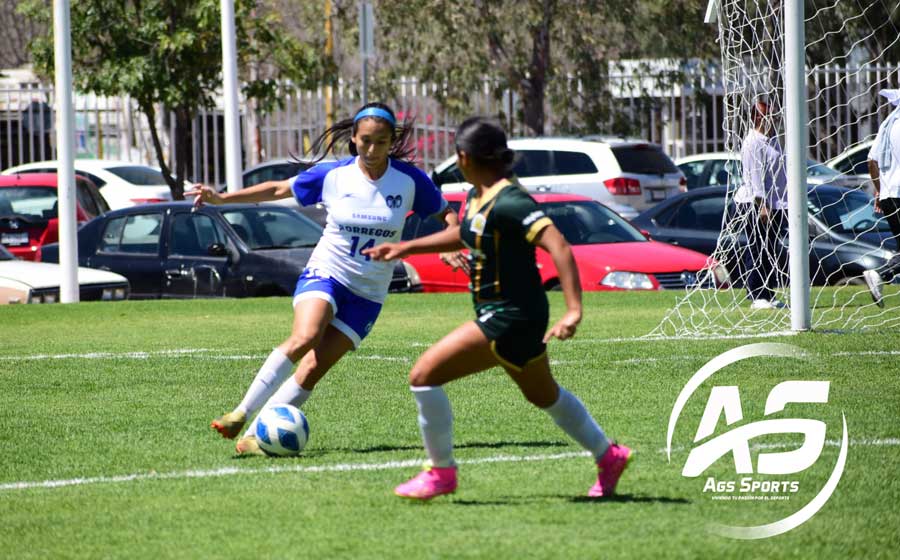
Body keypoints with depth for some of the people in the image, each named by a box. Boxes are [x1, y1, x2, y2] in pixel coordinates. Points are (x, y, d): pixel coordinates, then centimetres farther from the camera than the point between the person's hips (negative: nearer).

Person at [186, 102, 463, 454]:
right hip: (325, 273, -1)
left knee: (314, 368, -13)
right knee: (305, 337, -30)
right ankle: (241, 414, -27)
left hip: (367, 294, 1)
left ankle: (255, 436, -7)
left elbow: (446, 213, 8)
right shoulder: (333, 175, -4)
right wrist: (222, 198, 2)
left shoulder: (409, 180, -5)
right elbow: (279, 189, 8)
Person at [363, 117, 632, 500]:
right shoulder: (479, 196, 5)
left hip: (510, 318, -10)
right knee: (543, 395, 26)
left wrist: (573, 310, -38)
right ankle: (608, 457, 41)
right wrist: (406, 248, 25)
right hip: (506, 314, 10)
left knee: (424, 376, -11)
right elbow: (464, 234, 28)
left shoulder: (508, 202, -24)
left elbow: (559, 247, -31)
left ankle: (441, 472, 2)